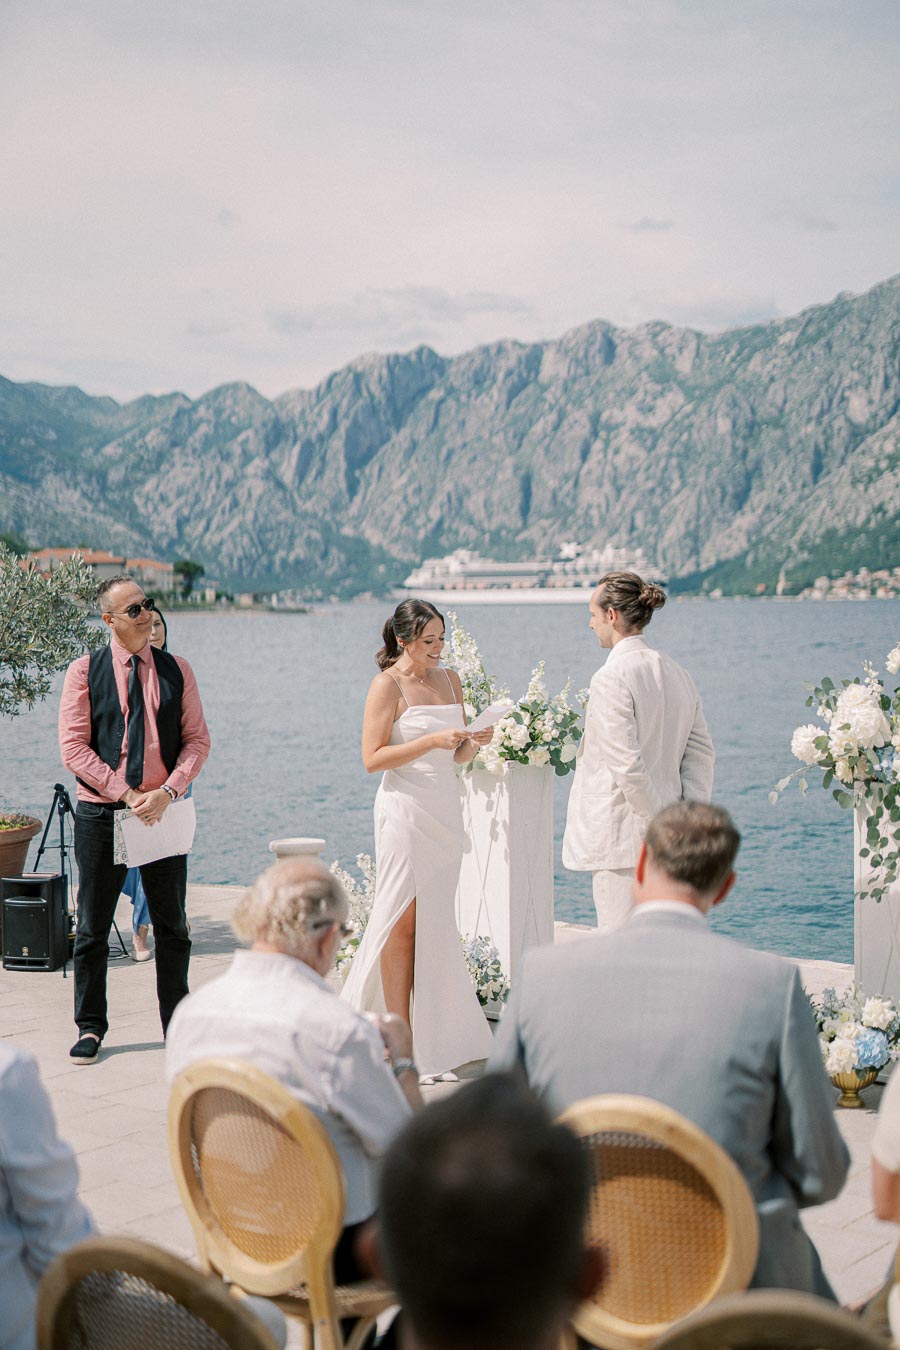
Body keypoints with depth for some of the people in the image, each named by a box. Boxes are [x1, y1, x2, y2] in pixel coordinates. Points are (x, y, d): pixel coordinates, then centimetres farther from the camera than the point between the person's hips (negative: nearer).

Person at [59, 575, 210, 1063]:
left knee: (172, 927, 9)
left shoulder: (175, 670, 5)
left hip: (164, 811, 2)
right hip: (100, 812, -2)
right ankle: (90, 1027, 21)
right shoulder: (85, 671, -2)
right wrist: (128, 794, -15)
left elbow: (197, 739, 2)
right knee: (92, 928, 6)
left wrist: (167, 791, -14)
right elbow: (73, 747, -7)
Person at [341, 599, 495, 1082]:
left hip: (446, 808, 6)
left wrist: (474, 741, -5)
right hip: (406, 808, -6)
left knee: (436, 923, 9)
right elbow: (372, 758, -13)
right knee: (404, 919, -4)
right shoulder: (388, 685, -7)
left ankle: (433, 1032, 18)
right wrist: (431, 741, -19)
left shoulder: (449, 679, 12)